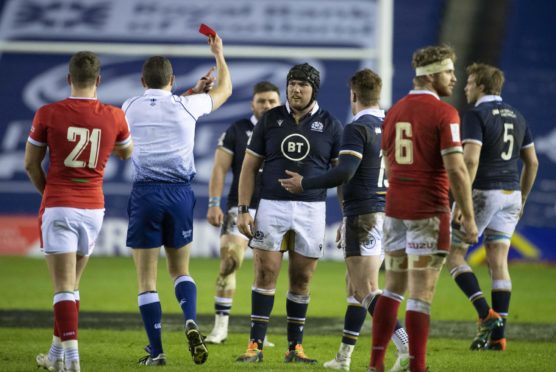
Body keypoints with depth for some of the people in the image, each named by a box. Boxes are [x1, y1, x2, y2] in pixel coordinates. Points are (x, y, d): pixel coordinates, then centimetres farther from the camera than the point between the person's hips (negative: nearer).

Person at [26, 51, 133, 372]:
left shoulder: (48, 114, -9)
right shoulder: (114, 117, -3)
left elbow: (31, 163, 1)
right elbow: (127, 153, 18)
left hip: (58, 207, -3)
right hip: (93, 208, 3)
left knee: (64, 286, -5)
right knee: (71, 284, 16)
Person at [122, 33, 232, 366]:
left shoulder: (130, 107, 3)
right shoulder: (186, 105, 0)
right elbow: (225, 89, 19)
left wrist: (193, 90, 32)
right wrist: (219, 53, 32)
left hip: (145, 194, -1)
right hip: (180, 192, 1)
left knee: (147, 278, 3)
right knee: (180, 270, 16)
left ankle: (156, 350, -1)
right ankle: (191, 322, -11)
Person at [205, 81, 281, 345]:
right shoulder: (236, 131, 2)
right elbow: (220, 169, 0)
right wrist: (214, 203, -9)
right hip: (241, 207, -2)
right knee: (229, 262, -15)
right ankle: (220, 325, -11)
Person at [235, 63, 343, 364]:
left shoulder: (329, 125, 2)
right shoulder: (270, 120, 4)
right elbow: (250, 167, 7)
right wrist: (243, 210, -1)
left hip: (311, 210, 0)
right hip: (272, 206, 0)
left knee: (301, 280, 5)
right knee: (265, 274, -4)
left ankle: (295, 347, 13)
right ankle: (255, 345, -1)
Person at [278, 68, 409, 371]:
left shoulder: (357, 128, -12)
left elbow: (344, 173, -22)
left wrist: (304, 184, -10)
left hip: (363, 216, -8)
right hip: (388, 216, 8)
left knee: (367, 291, -10)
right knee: (355, 287, 17)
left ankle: (406, 348, -25)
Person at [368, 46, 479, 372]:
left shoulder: (395, 112, 10)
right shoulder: (444, 113, -12)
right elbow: (456, 170, -17)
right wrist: (469, 218, -12)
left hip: (396, 209, 7)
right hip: (429, 212, -7)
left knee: (394, 287, 15)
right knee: (422, 293, -3)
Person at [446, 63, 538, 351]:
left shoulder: (476, 116, -11)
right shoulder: (516, 117, 13)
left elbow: (471, 160, -21)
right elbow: (532, 162, 16)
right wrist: (522, 199, 24)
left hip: (483, 193, -7)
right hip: (511, 194, 7)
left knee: (454, 254, 4)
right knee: (498, 262, 7)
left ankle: (486, 314, -13)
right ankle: (498, 335, 2)